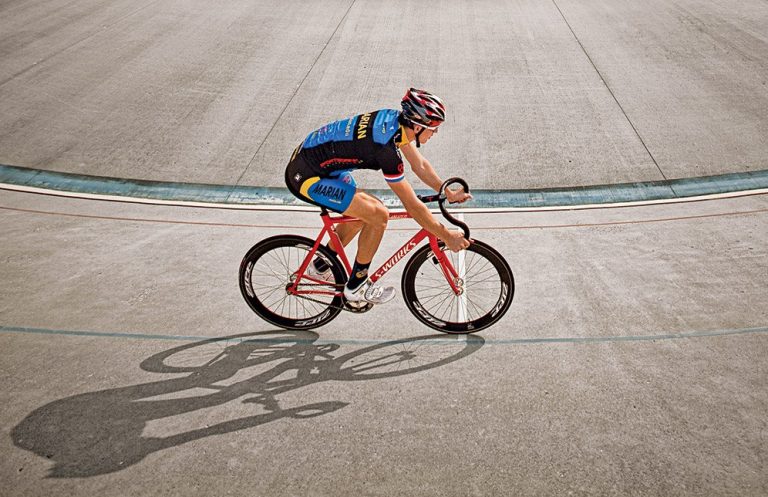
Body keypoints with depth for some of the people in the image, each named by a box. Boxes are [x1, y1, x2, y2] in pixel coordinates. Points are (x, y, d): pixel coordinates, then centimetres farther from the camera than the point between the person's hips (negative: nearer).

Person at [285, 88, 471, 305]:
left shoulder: (395, 119, -4)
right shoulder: (386, 148, -29)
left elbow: (420, 165, 10)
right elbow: (412, 205, -23)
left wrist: (448, 193, 9)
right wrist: (446, 236, -15)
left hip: (319, 162, 10)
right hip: (305, 177, -10)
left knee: (362, 213, 19)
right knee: (379, 215, -15)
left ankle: (320, 266, 34)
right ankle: (356, 285, 2)